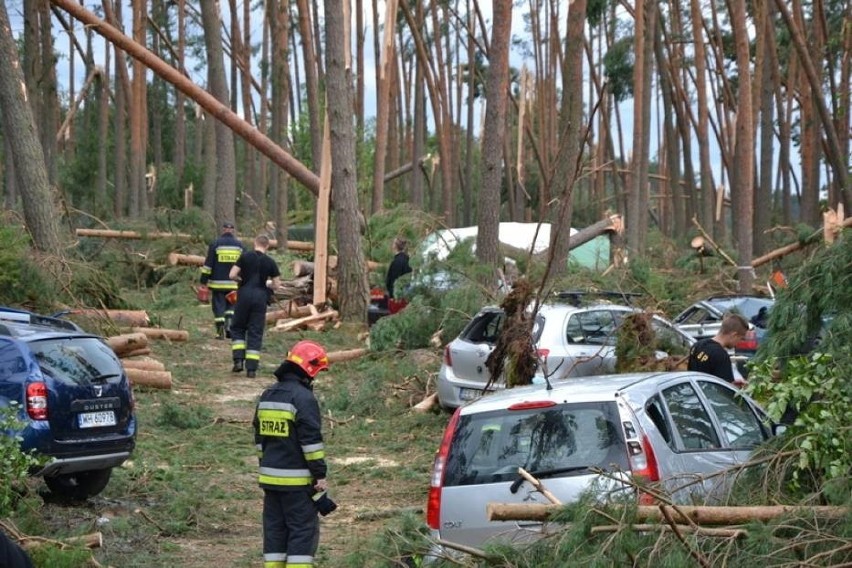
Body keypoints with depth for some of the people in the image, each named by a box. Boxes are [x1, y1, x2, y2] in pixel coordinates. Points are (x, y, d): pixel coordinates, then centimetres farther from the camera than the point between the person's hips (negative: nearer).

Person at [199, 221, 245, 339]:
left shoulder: (215, 243, -3)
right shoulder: (239, 245, 6)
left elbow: (208, 263, -4)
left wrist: (204, 281, 0)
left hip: (218, 282, -2)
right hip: (234, 284, 2)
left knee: (218, 306, 3)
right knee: (231, 305, 16)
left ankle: (220, 332, -2)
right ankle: (229, 324, -4)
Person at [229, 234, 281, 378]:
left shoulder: (245, 257, -2)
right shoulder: (270, 262, 2)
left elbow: (232, 275, -5)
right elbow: (276, 285, 3)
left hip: (245, 295, -1)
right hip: (261, 298, 1)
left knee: (237, 328, 16)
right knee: (256, 333, 5)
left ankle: (238, 360, 2)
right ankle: (252, 369, 1)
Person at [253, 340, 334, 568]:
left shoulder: (267, 396, 13)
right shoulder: (304, 398, -14)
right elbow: (312, 442, -16)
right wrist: (321, 476, -11)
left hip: (270, 478, 8)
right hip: (297, 481, -8)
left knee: (274, 529, 10)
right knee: (303, 531, -4)